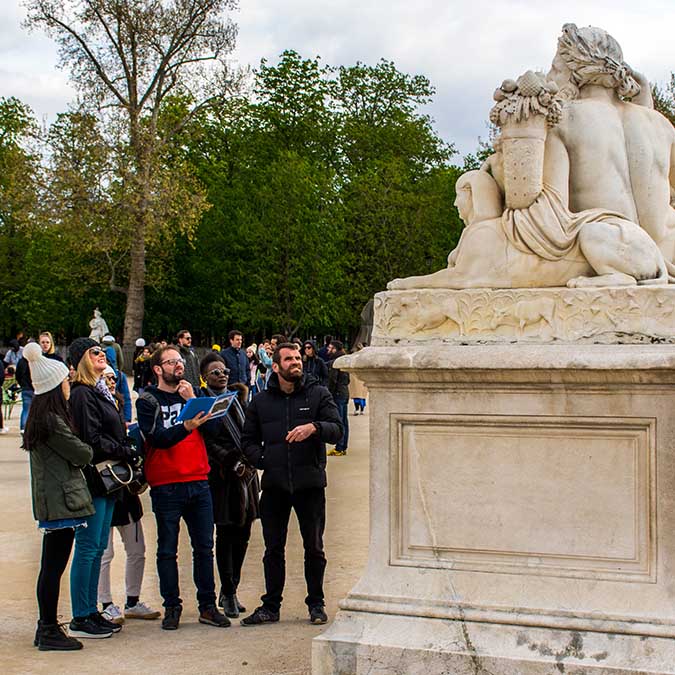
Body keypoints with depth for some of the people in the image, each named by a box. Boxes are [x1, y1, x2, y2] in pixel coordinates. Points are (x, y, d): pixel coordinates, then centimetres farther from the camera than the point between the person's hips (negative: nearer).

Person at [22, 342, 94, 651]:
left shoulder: (39, 417, 14)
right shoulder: (52, 421, -17)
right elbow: (81, 454, -11)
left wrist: (81, 451, 3)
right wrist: (88, 450, 9)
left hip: (50, 500, 10)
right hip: (62, 500, -10)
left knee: (50, 566, 14)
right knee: (54, 566, -4)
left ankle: (46, 628, 22)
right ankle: (49, 633, 2)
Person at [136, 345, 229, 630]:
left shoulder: (192, 394, 14)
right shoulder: (148, 401, 0)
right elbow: (158, 438, -16)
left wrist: (193, 401, -10)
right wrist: (187, 427, -31)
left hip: (198, 482, 4)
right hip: (166, 486, -4)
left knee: (204, 547, 6)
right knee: (167, 550, 3)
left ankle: (207, 606, 13)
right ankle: (172, 607, 12)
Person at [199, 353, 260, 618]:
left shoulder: (237, 398, 16)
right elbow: (207, 443, -9)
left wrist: (249, 462, 0)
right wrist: (234, 464, -14)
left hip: (246, 474, 6)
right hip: (222, 476, -6)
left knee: (243, 533, 7)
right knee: (226, 534, -3)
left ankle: (229, 590, 18)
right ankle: (228, 595, 5)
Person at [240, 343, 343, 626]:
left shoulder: (318, 394, 3)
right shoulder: (261, 401, 10)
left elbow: (337, 429, -6)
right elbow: (248, 441, 14)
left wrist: (314, 427, -26)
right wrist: (263, 460, -4)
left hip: (310, 483, -2)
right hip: (274, 485, 2)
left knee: (314, 547, 6)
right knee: (273, 548, 8)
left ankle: (316, 604, 18)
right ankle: (271, 606, 18)